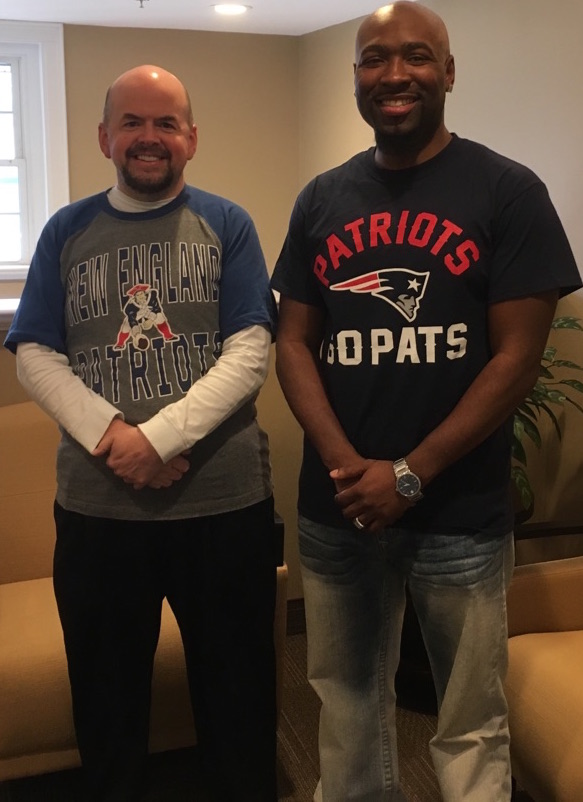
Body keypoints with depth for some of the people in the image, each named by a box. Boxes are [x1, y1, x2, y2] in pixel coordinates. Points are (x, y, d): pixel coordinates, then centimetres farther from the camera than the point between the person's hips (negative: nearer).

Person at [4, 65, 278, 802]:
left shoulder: (227, 225, 2)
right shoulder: (66, 232, 7)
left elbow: (250, 352, -7)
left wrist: (160, 437, -18)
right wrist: (110, 436, -15)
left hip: (224, 500, -1)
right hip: (94, 505, 2)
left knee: (237, 692, 14)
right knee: (105, 695, 19)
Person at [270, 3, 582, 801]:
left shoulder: (507, 190, -3)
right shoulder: (322, 199, 7)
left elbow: (518, 355, -9)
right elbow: (293, 341, 6)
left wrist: (410, 475, -14)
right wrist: (343, 462, -10)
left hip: (460, 514, -3)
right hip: (334, 508, 4)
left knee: (471, 724, 9)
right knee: (347, 699, 19)